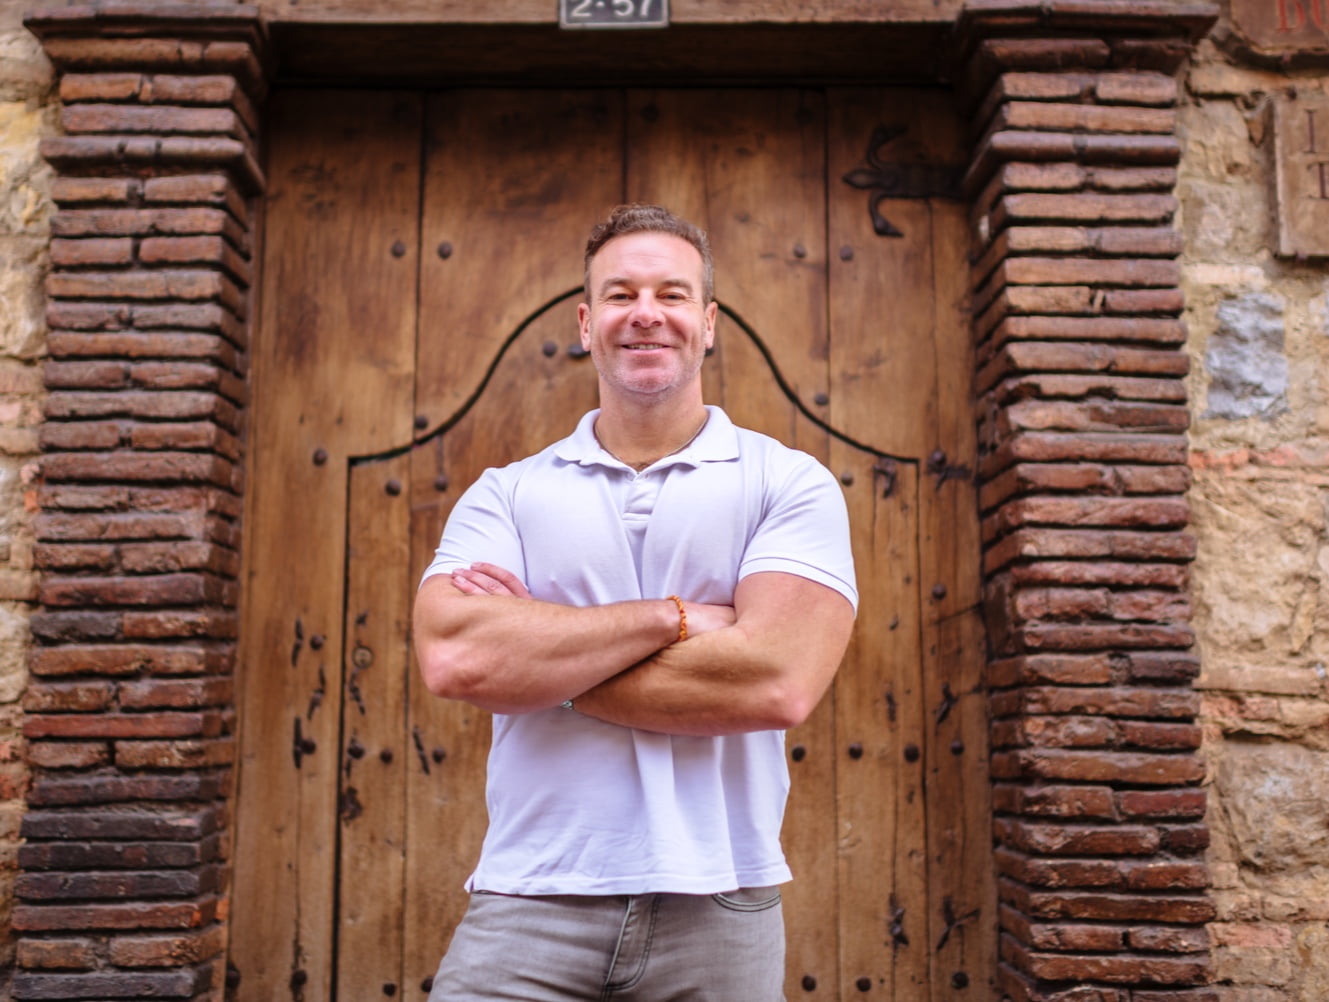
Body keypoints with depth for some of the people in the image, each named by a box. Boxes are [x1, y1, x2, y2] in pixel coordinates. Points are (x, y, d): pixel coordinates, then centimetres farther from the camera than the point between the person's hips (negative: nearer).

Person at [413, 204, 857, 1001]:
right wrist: (672, 617, -12)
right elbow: (452, 659, -12)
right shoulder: (506, 494, 5)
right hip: (528, 906, 1)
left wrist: (535, 656, -9)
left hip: (718, 912, 0)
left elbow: (778, 682, -15)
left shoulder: (791, 484, 0)